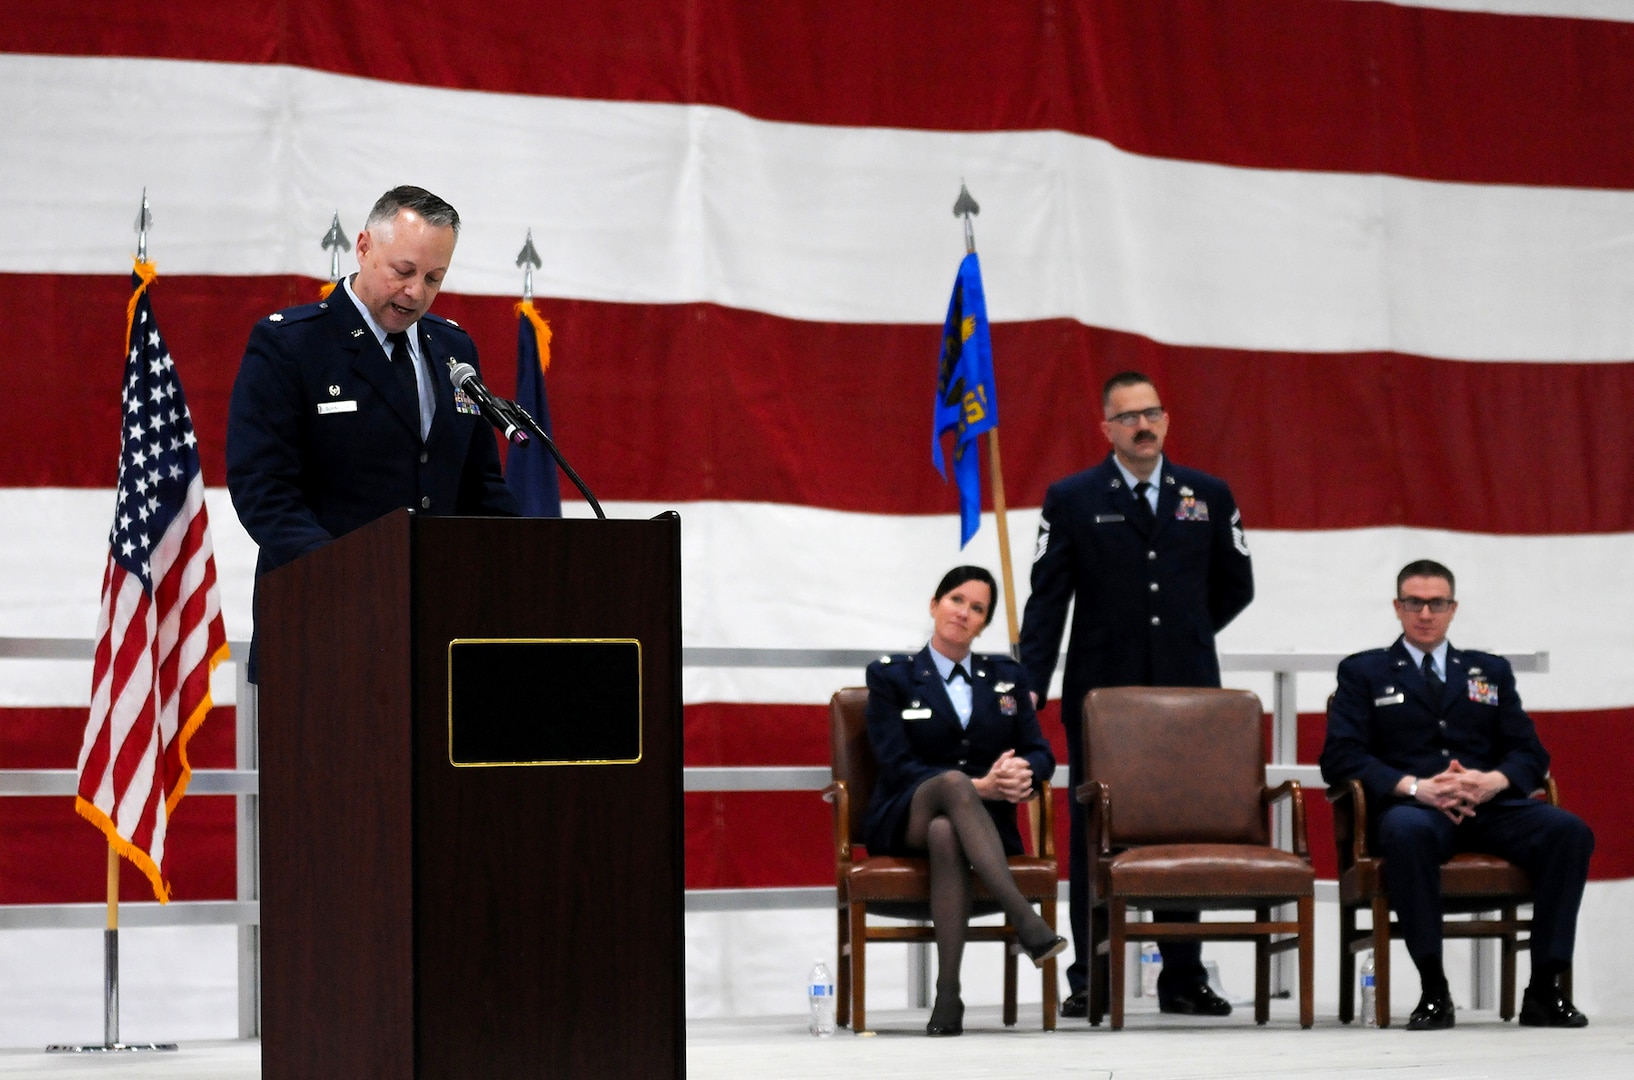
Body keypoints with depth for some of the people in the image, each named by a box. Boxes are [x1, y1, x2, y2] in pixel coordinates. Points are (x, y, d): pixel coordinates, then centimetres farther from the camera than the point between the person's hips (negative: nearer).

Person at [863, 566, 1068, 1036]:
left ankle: (949, 996, -47)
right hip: (906, 820, -2)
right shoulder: (891, 676, 7)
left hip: (984, 820, 2)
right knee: (953, 782, -39)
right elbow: (899, 766, -5)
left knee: (945, 833, -39)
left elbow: (1041, 754, 10)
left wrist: (1021, 771, -16)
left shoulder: (1005, 676, 17)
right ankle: (1025, 920, -55)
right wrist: (976, 786, -19)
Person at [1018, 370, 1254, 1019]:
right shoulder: (1072, 500, 2)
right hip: (1101, 691, -2)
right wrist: (1031, 686, -9)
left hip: (1186, 691, 2)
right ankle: (1088, 980, 4)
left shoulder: (1209, 497, 9)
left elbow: (1236, 584, 19)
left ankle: (1183, 978, 10)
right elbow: (1047, 600, -1)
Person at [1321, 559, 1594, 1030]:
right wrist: (1415, 787, -15)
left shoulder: (1490, 671, 25)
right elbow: (1340, 757, 2)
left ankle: (1545, 990, -25)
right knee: (1408, 831, -41)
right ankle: (1433, 991, -34)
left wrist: (1493, 780, -9)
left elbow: (1530, 753, 16)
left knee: (1569, 831, -27)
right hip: (1413, 807, -3)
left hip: (1490, 805, 3)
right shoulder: (1363, 672, 16)